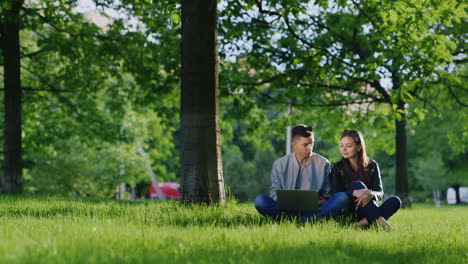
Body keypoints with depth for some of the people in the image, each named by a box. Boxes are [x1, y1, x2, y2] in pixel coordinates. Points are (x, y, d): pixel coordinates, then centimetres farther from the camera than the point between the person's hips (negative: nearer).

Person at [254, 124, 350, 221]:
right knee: (260, 200, -27)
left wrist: (317, 203, -13)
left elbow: (328, 196, 10)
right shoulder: (280, 164, 10)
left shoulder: (323, 163, 10)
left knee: (343, 197, -25)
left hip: (313, 210, 0)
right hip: (288, 210, 0)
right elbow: (274, 192, 8)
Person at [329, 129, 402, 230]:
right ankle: (380, 220, -40)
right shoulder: (337, 168, 4)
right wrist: (355, 193, -30)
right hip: (348, 213, -2)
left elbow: (380, 193, -2)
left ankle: (365, 222, -40)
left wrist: (371, 194, -28)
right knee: (357, 184, -26)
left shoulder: (372, 165, 8)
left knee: (395, 201, -22)